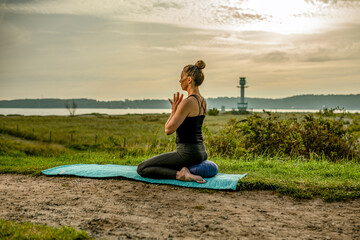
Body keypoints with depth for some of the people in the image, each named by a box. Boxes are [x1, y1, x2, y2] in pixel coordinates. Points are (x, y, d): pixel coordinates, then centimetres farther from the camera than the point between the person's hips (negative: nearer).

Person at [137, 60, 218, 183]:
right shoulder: (202, 100, 9)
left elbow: (168, 130, -19)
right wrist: (177, 109, 9)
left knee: (141, 168, -3)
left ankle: (179, 174, -17)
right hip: (201, 151, 10)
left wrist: (173, 110, -5)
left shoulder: (188, 102, -20)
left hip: (188, 153, -10)